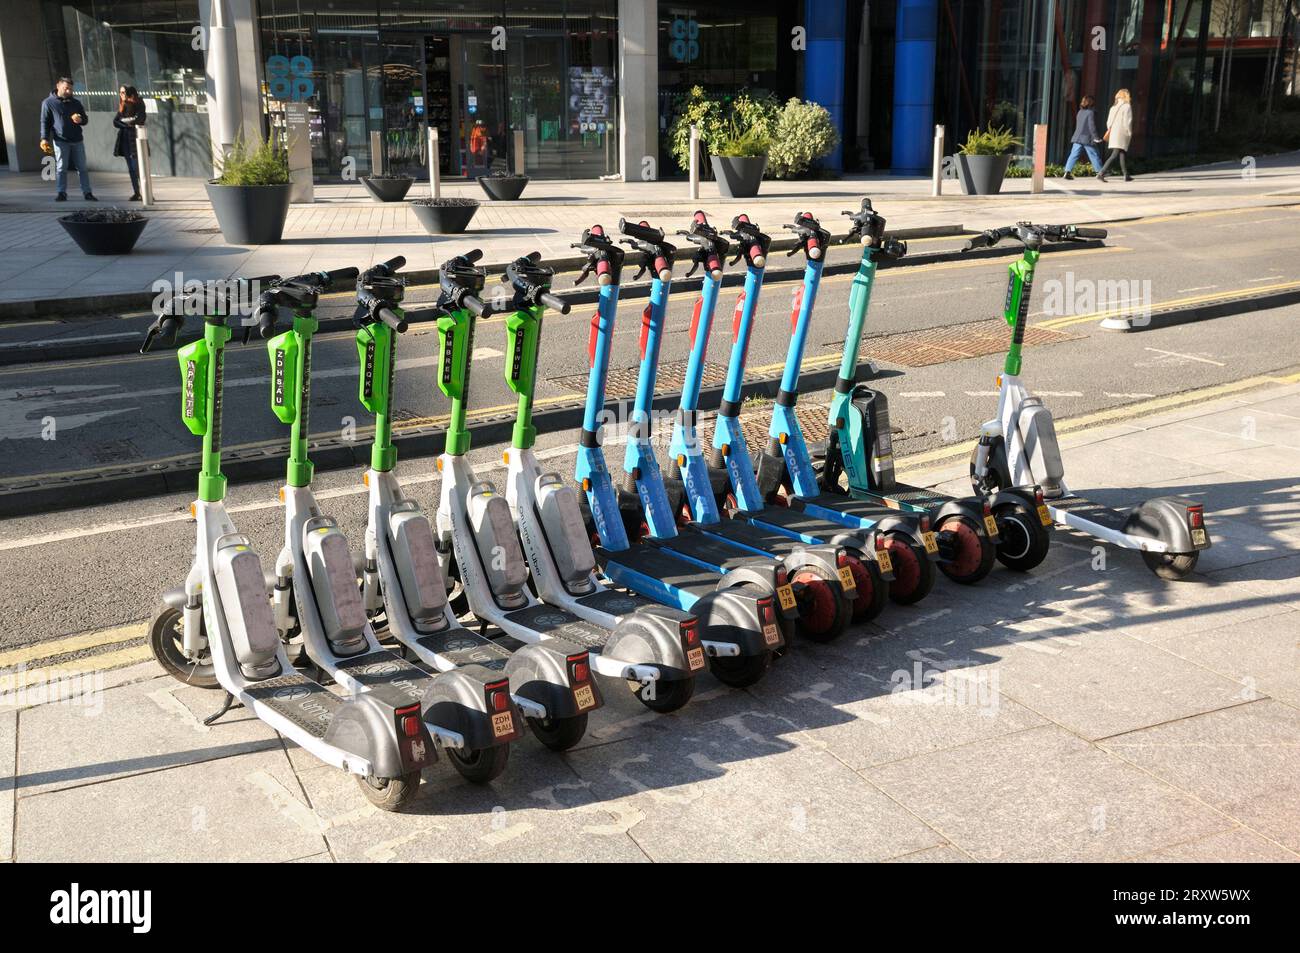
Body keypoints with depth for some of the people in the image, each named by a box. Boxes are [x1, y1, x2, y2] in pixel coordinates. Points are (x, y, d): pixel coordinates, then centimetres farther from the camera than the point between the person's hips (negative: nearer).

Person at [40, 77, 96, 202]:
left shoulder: (76, 102, 13)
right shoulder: (48, 102, 2)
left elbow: (85, 120, 18)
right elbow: (45, 122, 0)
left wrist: (80, 119, -7)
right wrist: (44, 138, -10)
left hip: (77, 140, 3)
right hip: (60, 141, -3)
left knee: (82, 168, 4)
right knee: (61, 168, -1)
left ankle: (87, 193, 8)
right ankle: (62, 193, 2)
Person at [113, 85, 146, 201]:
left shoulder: (138, 104, -2)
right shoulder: (122, 106, 15)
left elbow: (139, 120, -14)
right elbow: (115, 121, 7)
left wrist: (125, 121, -2)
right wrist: (128, 125, -10)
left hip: (135, 139, -6)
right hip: (125, 139, 6)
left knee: (137, 167, -12)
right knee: (131, 168, 5)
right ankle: (136, 193, 9)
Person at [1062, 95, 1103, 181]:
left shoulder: (1079, 112, 12)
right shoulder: (1090, 113, -11)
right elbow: (1092, 126, -15)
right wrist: (1096, 137, -10)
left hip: (1077, 138, 6)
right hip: (1087, 139, -6)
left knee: (1074, 155, 0)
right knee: (1095, 155, 5)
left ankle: (1067, 171, -12)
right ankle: (1100, 172, 11)